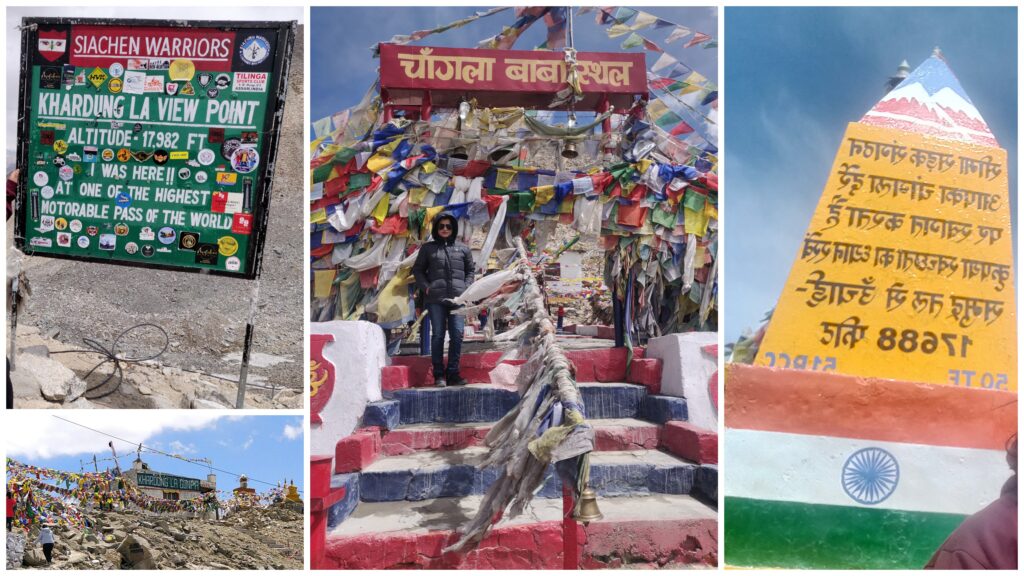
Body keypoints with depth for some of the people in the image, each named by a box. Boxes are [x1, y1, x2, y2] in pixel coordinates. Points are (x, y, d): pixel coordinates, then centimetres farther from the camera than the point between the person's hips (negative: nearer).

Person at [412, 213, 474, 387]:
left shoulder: (463, 249, 15)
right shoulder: (428, 248, 12)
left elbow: (470, 271, 18)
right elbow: (418, 269, 13)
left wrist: (466, 288, 3)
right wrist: (426, 287, -1)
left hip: (458, 298, 1)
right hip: (435, 298, -1)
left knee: (457, 334, -3)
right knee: (438, 334, -2)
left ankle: (453, 373, 4)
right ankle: (439, 374, 3)